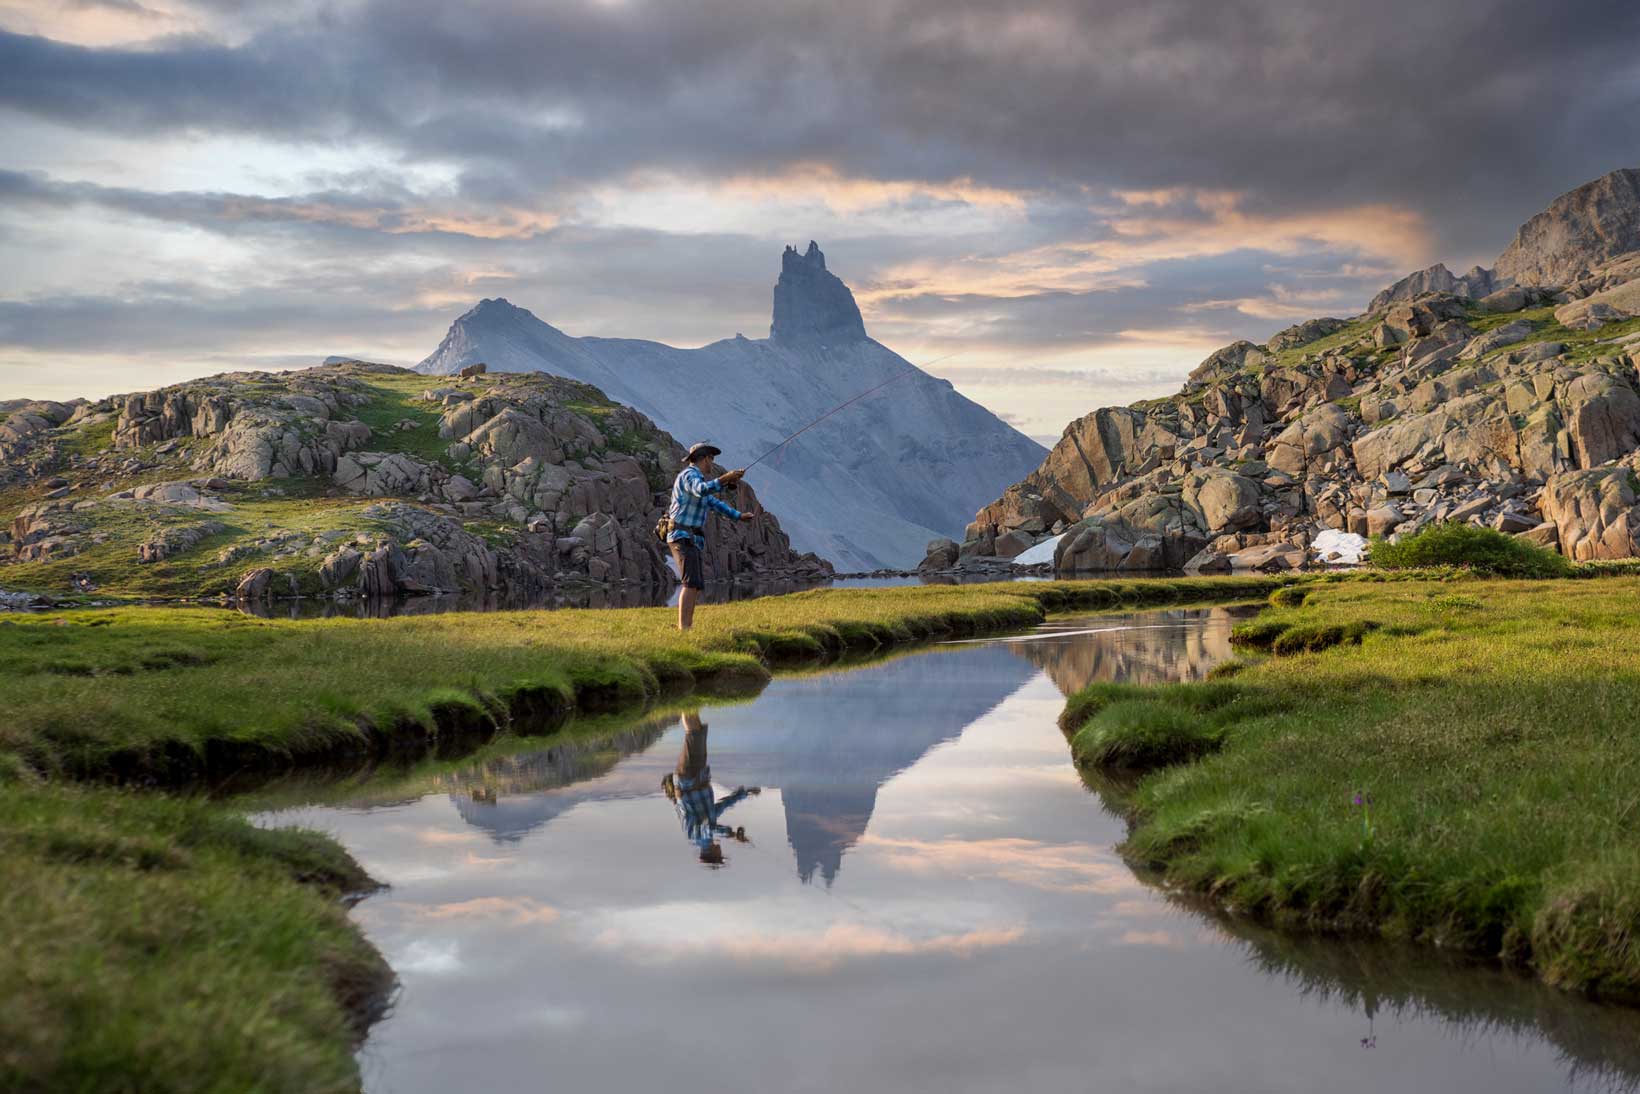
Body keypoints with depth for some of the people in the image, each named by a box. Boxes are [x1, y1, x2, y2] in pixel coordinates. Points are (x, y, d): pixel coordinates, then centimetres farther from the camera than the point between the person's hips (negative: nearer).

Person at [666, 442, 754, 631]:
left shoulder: (696, 479, 21)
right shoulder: (689, 475, -12)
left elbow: (713, 502, 33)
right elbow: (702, 490, -35)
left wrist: (738, 516, 41)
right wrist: (725, 478, -46)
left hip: (692, 540, 10)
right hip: (683, 537, -10)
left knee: (697, 585, 12)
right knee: (691, 583, -20)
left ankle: (687, 626, 16)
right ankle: (683, 629, -26)